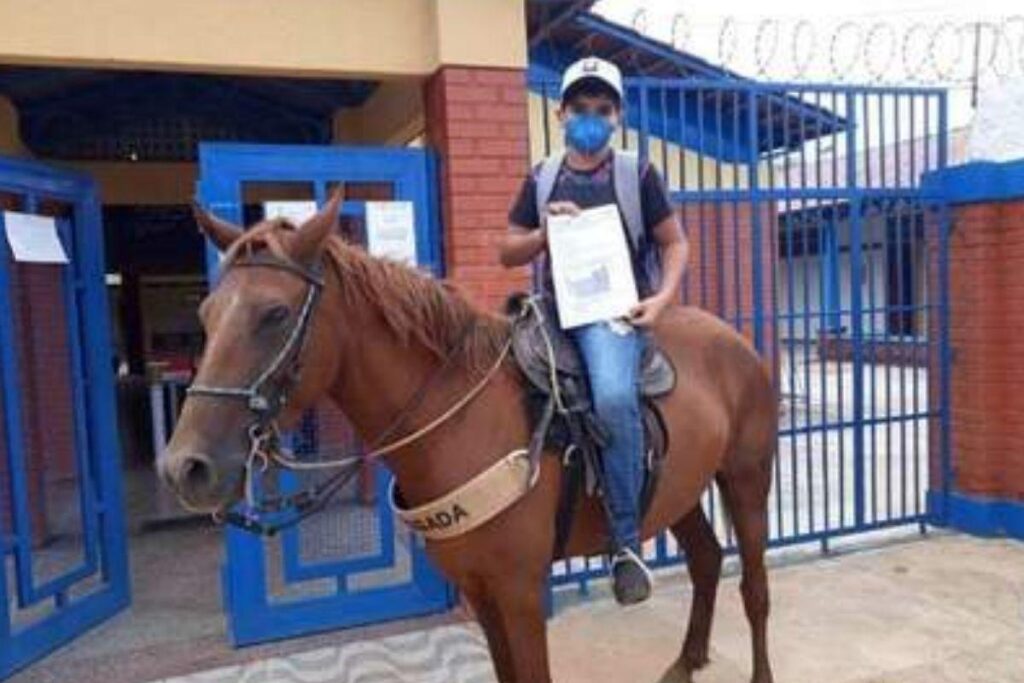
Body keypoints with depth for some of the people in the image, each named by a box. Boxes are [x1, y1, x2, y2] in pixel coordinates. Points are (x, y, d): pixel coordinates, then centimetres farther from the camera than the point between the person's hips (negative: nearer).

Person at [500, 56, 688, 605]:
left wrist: (662, 298, -9)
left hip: (615, 308, -5)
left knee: (614, 396, -33)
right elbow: (508, 253, 15)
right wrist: (545, 232, -5)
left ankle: (625, 542, -19)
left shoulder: (637, 176, 6)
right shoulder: (541, 180, 13)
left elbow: (675, 243, 9)